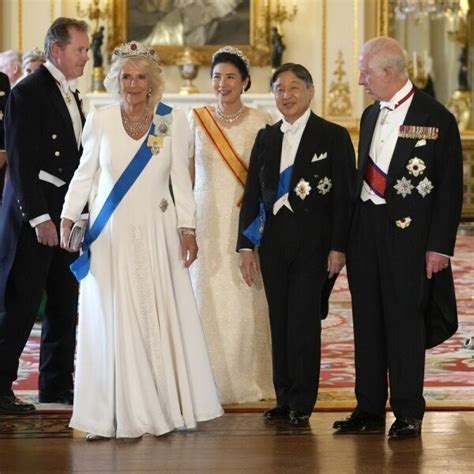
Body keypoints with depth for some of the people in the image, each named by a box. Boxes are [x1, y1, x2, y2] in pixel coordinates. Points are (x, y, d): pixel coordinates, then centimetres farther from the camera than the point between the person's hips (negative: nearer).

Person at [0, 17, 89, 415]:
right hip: (34, 213, -8)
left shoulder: (71, 95, 14)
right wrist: (39, 217, -20)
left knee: (65, 304, 11)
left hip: (65, 213, 8)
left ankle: (57, 383, 20)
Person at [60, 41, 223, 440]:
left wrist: (187, 228, -2)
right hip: (111, 234, 0)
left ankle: (163, 408, 10)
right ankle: (112, 413, 5)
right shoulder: (101, 120, 2)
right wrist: (68, 216, -1)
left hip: (156, 232, 0)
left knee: (160, 317, 1)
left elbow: (181, 179, 3)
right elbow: (85, 174, 8)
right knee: (111, 320, 1)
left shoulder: (173, 121, 0)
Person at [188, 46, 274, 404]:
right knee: (208, 299, -1)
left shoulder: (261, 122, 1)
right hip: (207, 221, 1)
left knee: (247, 300, -2)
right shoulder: (196, 120, 6)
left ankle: (251, 380, 10)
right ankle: (213, 381, 8)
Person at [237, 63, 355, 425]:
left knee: (304, 322, -5)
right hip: (272, 242, 5)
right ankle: (284, 399, 14)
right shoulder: (266, 138, 13)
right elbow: (252, 193, 13)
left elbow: (344, 196, -4)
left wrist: (338, 247, -10)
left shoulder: (334, 137, -1)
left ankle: (302, 403, 2)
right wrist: (246, 245, 6)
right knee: (280, 323, 7)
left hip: (312, 242, -4)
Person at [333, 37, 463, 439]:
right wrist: (351, 234, 12)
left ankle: (408, 413, 6)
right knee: (367, 322, 8)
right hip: (366, 231, 6)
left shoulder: (437, 118, -6)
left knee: (405, 322, -3)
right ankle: (370, 411, 15)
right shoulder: (371, 116, 13)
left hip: (408, 233, -6)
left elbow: (450, 188, -7)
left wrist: (440, 245, -11)